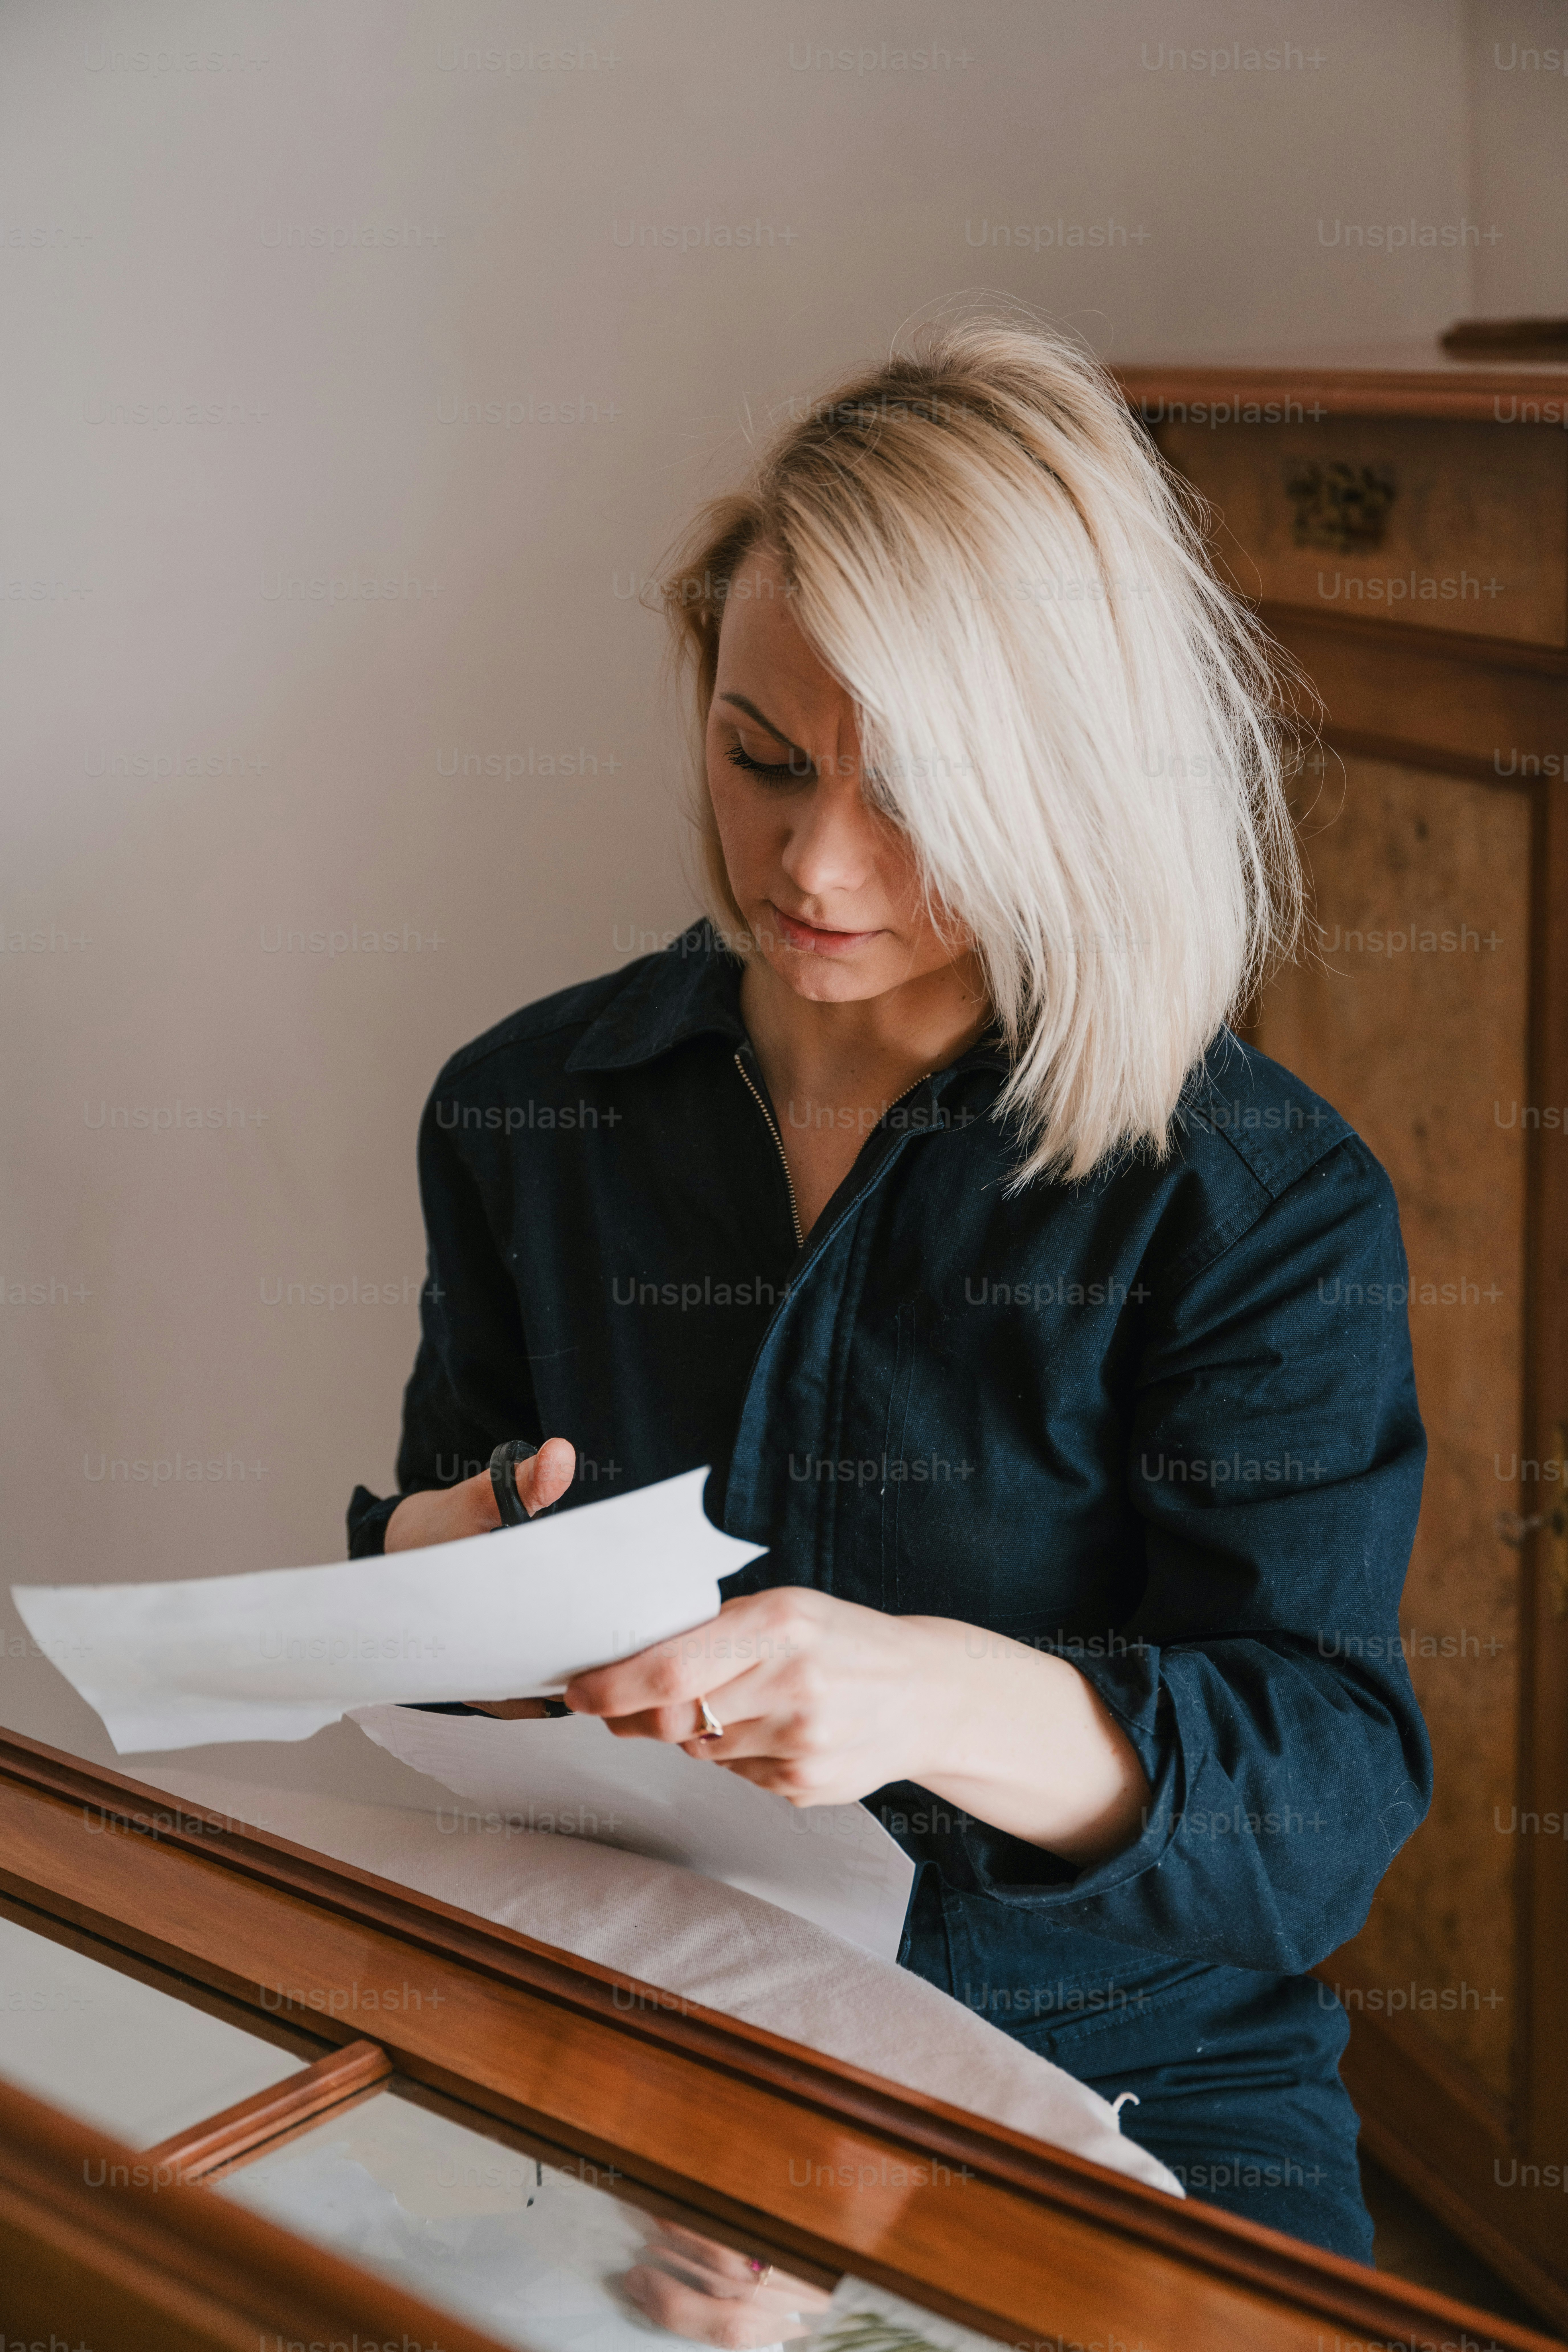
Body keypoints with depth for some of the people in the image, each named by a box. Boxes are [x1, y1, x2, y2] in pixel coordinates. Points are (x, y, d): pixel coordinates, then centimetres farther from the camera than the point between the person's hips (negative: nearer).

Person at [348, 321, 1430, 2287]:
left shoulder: (1262, 1201, -9)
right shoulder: (530, 1116, 4)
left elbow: (1325, 1795, -15)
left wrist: (946, 1701, -32)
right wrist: (432, 1564, -6)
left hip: (1123, 2087, -2)